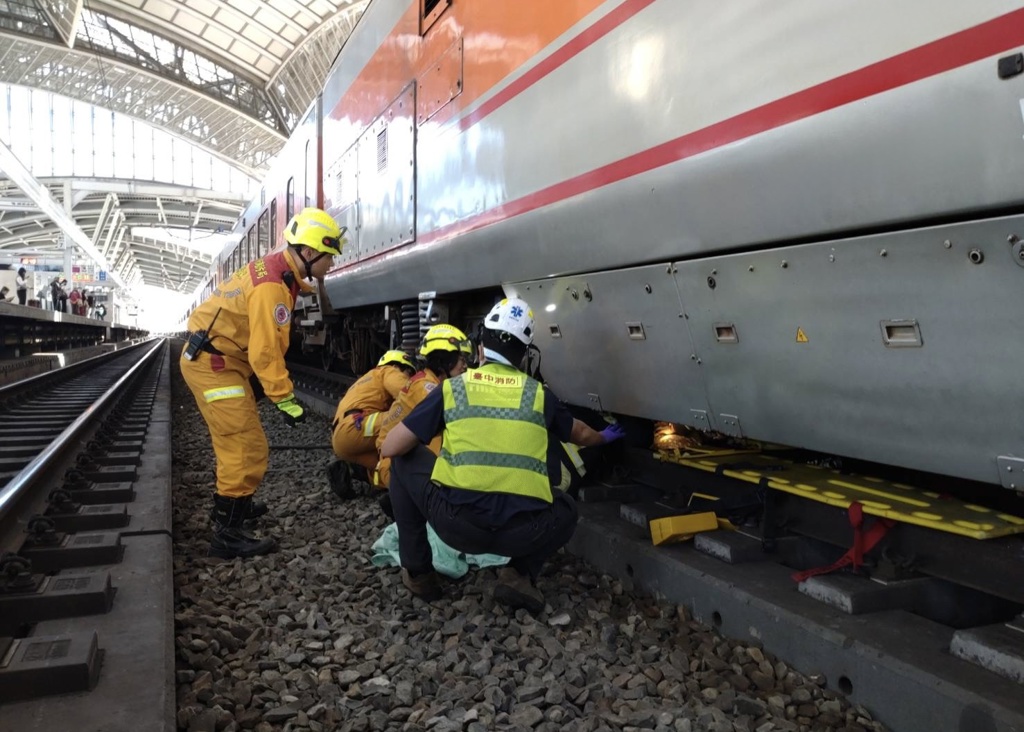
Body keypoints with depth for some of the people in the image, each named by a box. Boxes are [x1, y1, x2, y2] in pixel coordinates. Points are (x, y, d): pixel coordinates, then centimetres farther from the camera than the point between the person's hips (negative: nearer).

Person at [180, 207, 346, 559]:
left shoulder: (276, 268, 6)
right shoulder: (272, 287, -24)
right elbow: (265, 352, -24)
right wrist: (285, 399, -20)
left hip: (219, 360, 10)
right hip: (213, 364, -10)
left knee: (236, 442, 23)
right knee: (248, 448, -10)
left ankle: (232, 504, 40)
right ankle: (227, 533, -4)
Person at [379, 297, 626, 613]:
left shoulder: (453, 387, 11)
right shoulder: (538, 394, 17)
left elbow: (390, 448, 10)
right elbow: (580, 435, 38)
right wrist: (603, 437, 62)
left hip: (456, 522, -1)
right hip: (523, 533, 2)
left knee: (404, 460, 25)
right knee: (566, 509, 36)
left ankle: (418, 572, 28)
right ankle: (520, 575, 11)